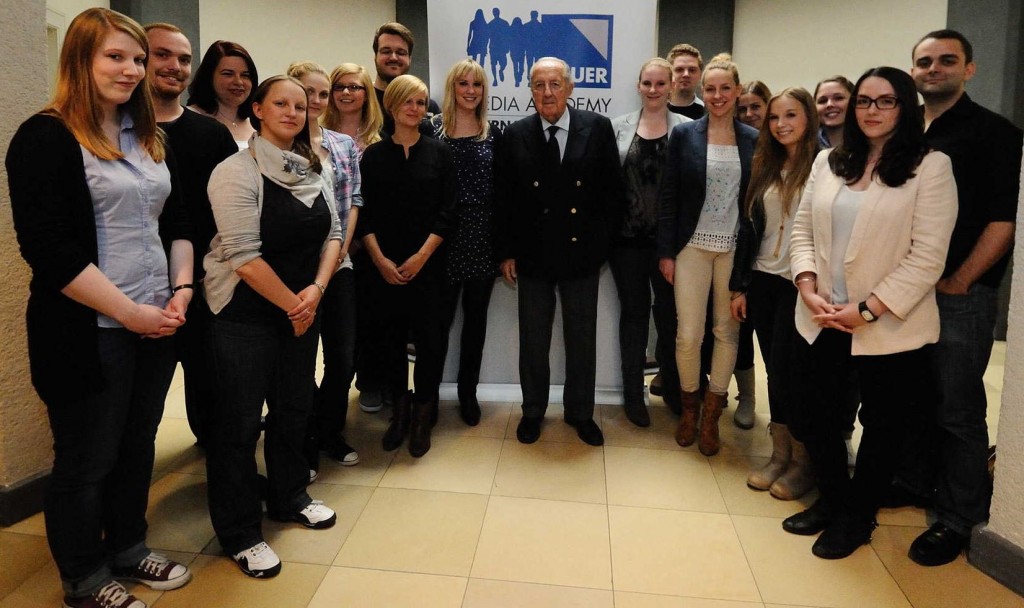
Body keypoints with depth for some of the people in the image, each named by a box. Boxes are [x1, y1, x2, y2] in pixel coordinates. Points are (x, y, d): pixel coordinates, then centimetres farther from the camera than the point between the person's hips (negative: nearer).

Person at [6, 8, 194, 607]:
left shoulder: (150, 138, 11)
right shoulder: (46, 138, -11)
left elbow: (178, 221, 13)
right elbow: (50, 250, -18)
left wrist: (182, 291, -2)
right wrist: (131, 312, -17)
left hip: (157, 326, 7)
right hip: (88, 331, -6)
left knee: (137, 446, 17)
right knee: (86, 459, 9)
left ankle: (127, 549, 37)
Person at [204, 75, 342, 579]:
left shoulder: (311, 169, 7)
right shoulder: (236, 172, -14)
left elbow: (332, 232, 6)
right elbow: (244, 254, -20)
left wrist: (317, 289, -10)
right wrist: (292, 304, -13)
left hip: (302, 307, 7)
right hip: (244, 315, -6)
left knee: (294, 407, 16)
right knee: (239, 421, 3)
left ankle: (289, 497, 37)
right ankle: (240, 533, 18)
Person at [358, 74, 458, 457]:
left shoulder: (439, 153, 5)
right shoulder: (373, 156, 6)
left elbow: (447, 213, -1)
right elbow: (364, 214, 2)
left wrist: (421, 256, -11)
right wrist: (380, 260, -10)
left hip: (428, 264, -1)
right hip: (384, 265, 1)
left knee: (430, 339, 1)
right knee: (388, 337, 4)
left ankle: (422, 418, 18)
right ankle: (401, 407, 25)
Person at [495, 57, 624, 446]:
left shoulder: (598, 128, -2)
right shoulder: (515, 136, 0)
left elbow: (613, 190, 0)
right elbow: (504, 199, 1)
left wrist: (601, 240, -5)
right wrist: (506, 251, -2)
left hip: (581, 253, 0)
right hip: (532, 254, 0)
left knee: (582, 339, 11)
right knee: (533, 340, 12)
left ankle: (580, 412, 30)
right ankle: (533, 411, 30)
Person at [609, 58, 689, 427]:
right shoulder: (619, 127, 5)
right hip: (627, 237, 1)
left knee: (670, 312, 6)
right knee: (634, 312, 10)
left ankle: (673, 387, 28)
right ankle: (633, 393, 22)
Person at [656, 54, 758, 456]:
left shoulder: (753, 140, 4)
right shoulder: (684, 135, 0)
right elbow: (669, 197, -1)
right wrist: (665, 252, -5)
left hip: (735, 249, 1)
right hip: (692, 246, -1)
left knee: (728, 331, 7)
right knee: (689, 334, -1)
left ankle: (711, 415, 23)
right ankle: (689, 406, 23)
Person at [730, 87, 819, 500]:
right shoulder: (766, 169, 12)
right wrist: (740, 286, 11)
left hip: (800, 285, -5)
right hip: (763, 282, 6)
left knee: (787, 373, -3)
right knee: (774, 370, 11)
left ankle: (803, 462, 16)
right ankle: (780, 455, 25)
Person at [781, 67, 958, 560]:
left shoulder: (931, 166, -6)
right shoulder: (828, 161, 9)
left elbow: (927, 256, -13)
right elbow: (802, 229, 7)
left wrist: (868, 310, -18)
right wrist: (808, 289, -8)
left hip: (890, 327, -4)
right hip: (821, 321, 5)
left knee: (883, 426, 12)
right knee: (810, 415, 12)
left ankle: (856, 516, 33)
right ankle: (832, 498, 37)